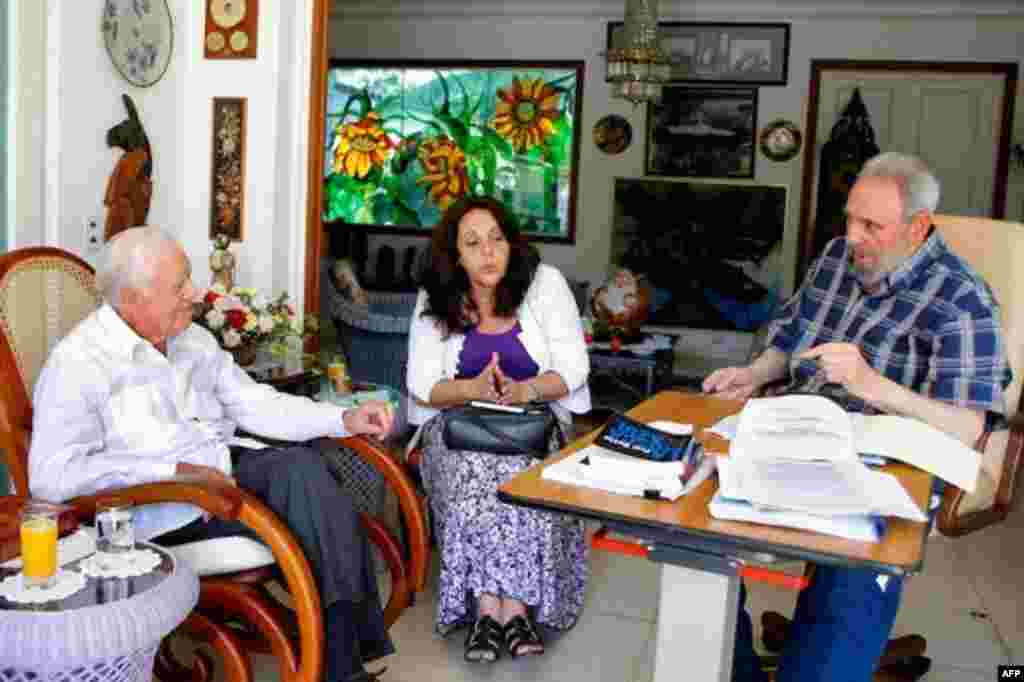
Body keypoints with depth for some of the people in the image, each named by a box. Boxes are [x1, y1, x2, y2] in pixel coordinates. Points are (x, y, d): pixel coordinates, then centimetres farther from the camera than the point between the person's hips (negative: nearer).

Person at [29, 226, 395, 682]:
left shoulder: (193, 340, 12)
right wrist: (173, 471, -22)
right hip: (162, 509, -6)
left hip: (227, 466, 6)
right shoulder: (79, 362, -11)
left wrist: (345, 419, 2)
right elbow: (52, 476, -18)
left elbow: (255, 404, 15)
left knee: (302, 465, -23)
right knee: (301, 480, -23)